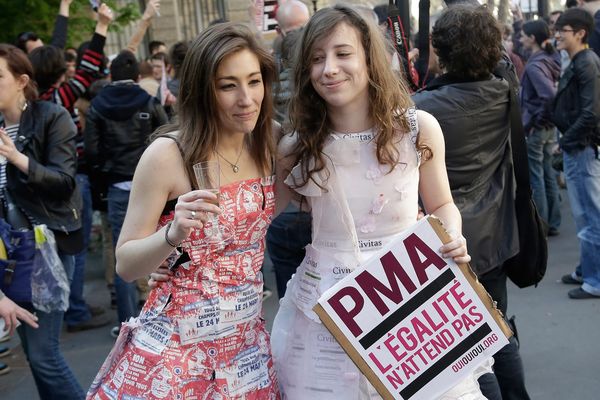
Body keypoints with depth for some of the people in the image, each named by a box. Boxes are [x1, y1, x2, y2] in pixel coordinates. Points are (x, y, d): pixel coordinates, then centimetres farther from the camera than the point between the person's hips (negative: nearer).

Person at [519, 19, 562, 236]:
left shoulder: (534, 65, -19)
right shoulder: (550, 59, 7)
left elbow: (549, 96, -30)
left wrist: (536, 120, -17)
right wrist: (547, 118, 11)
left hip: (534, 128, -9)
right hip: (549, 128, 9)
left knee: (534, 178, 2)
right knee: (548, 175, 15)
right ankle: (552, 223, 23)